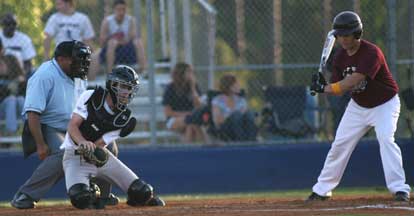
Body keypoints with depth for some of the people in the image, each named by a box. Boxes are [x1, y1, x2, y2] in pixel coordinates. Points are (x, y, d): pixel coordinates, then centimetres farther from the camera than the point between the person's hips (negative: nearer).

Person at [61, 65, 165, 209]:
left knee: (142, 192, -6)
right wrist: (83, 142, -40)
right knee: (80, 198, -30)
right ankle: (91, 194, 8)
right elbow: (72, 126, -19)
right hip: (75, 155, -3)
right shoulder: (91, 97, -13)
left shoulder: (125, 119, -8)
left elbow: (99, 144, -14)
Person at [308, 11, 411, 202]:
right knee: (340, 144, 5)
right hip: (358, 106, 6)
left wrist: (325, 88, -37)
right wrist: (322, 85, -25)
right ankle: (322, 190, 17)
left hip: (384, 104, -6)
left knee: (386, 139, -26)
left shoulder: (371, 53, -28)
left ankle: (400, 189, -26)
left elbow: (353, 81, -37)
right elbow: (339, 89, -5)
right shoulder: (340, 57, -6)